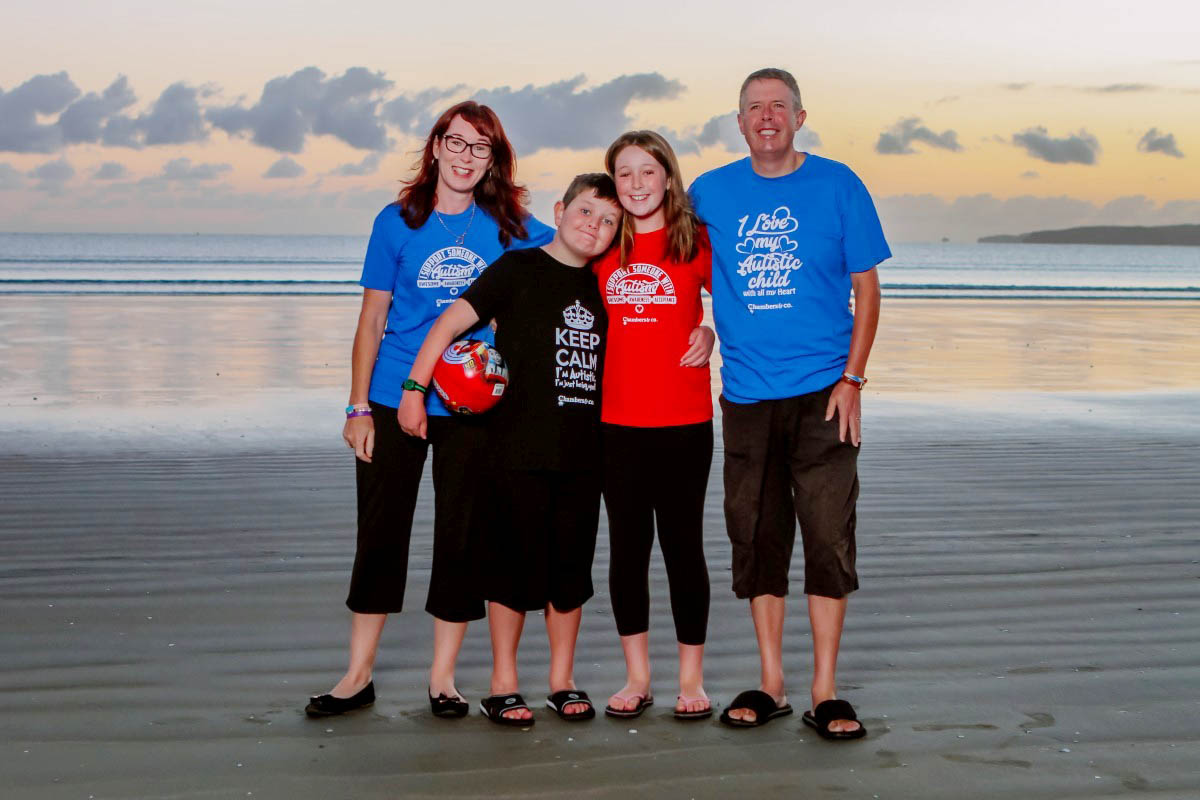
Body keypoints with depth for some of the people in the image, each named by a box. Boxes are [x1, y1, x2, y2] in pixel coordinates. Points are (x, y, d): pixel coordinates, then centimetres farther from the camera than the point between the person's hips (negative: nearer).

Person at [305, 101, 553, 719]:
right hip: (393, 401, 0)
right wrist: (359, 406, -3)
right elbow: (372, 320, 2)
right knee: (379, 535, 4)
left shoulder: (509, 228, 2)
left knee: (462, 538, 5)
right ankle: (358, 675, 15)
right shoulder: (398, 222, 1)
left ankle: (443, 676, 17)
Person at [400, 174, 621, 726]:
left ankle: (562, 681, 22)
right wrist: (413, 391, -12)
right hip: (518, 450, -5)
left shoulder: (601, 287, 12)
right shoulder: (519, 268, -4)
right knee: (513, 565, 1)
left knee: (572, 566, 9)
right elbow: (450, 323, -7)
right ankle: (503, 685, 14)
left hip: (581, 452, 5)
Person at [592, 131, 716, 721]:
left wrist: (711, 331, -6)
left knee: (683, 545, 3)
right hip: (617, 420, 2)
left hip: (684, 419, -2)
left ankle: (692, 678, 15)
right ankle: (637, 677, 19)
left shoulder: (696, 241, 0)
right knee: (627, 546, 7)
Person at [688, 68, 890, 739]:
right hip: (746, 394, 2)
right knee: (756, 538, 6)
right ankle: (771, 686, 17)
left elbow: (866, 285, 2)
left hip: (822, 392, -2)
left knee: (829, 537, -4)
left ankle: (826, 693, 5)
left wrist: (852, 379, -5)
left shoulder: (837, 186, 1)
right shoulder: (710, 193, 6)